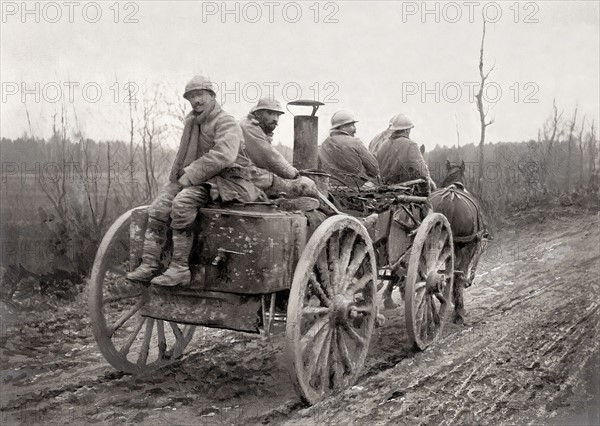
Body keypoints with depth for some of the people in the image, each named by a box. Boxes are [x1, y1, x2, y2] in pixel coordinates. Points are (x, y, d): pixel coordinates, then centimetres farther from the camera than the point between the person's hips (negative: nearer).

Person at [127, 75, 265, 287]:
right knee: (160, 205, -11)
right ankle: (149, 264, -7)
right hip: (200, 180, 8)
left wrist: (190, 176, -24)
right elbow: (185, 155, 29)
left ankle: (179, 268, -25)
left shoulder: (227, 123, -11)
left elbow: (223, 156, -28)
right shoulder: (191, 121, 16)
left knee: (183, 201, -31)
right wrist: (181, 174, 8)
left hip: (229, 181, -8)